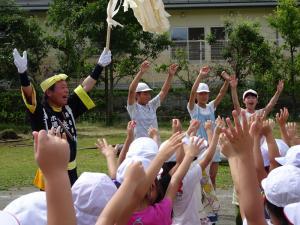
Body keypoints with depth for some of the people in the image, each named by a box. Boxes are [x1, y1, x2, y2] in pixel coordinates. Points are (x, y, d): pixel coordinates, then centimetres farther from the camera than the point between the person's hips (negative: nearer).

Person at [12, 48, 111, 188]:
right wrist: (22, 72, -46)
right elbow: (29, 94, -30)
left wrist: (100, 66, 12)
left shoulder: (69, 107, 5)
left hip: (71, 172, 7)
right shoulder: (40, 111, -13)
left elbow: (85, 87, 10)